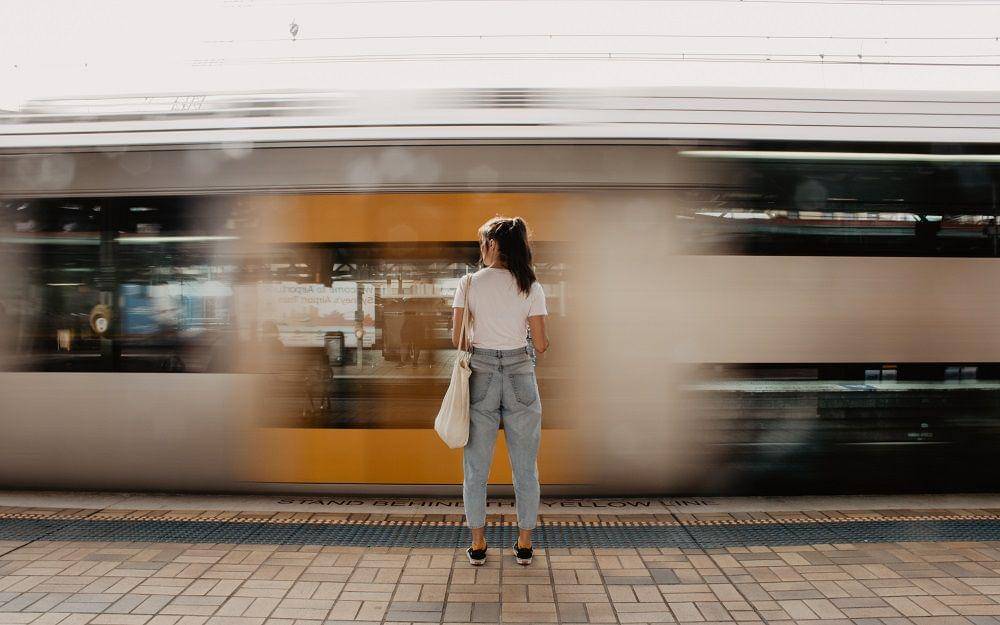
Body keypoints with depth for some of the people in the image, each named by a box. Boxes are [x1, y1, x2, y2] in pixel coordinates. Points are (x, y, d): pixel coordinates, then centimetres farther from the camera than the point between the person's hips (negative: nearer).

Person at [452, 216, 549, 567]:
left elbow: (456, 338, -3)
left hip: (481, 374, 0)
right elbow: (541, 345, -3)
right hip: (521, 374, 1)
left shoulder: (470, 283, -4)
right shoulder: (530, 287, -3)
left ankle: (478, 545, 18)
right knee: (525, 466, 12)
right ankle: (524, 544, 20)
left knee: (476, 466, 12)